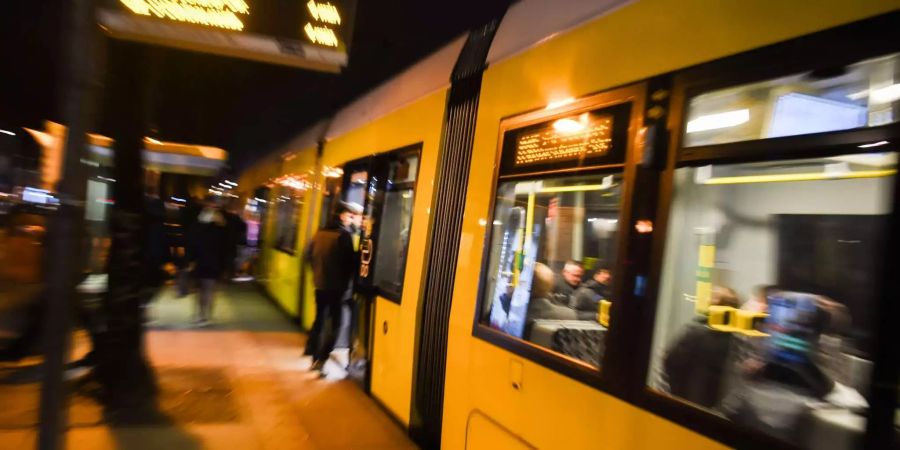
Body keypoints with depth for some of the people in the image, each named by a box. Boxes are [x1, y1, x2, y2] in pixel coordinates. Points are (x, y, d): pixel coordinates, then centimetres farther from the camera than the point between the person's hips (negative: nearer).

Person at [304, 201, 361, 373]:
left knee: (319, 319, 21)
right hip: (337, 286, -7)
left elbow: (309, 255, 16)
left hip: (320, 283, 8)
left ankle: (312, 351, 31)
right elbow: (350, 260, -17)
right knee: (334, 323, 0)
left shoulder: (321, 232, 8)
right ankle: (320, 359, -4)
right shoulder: (344, 234, -15)